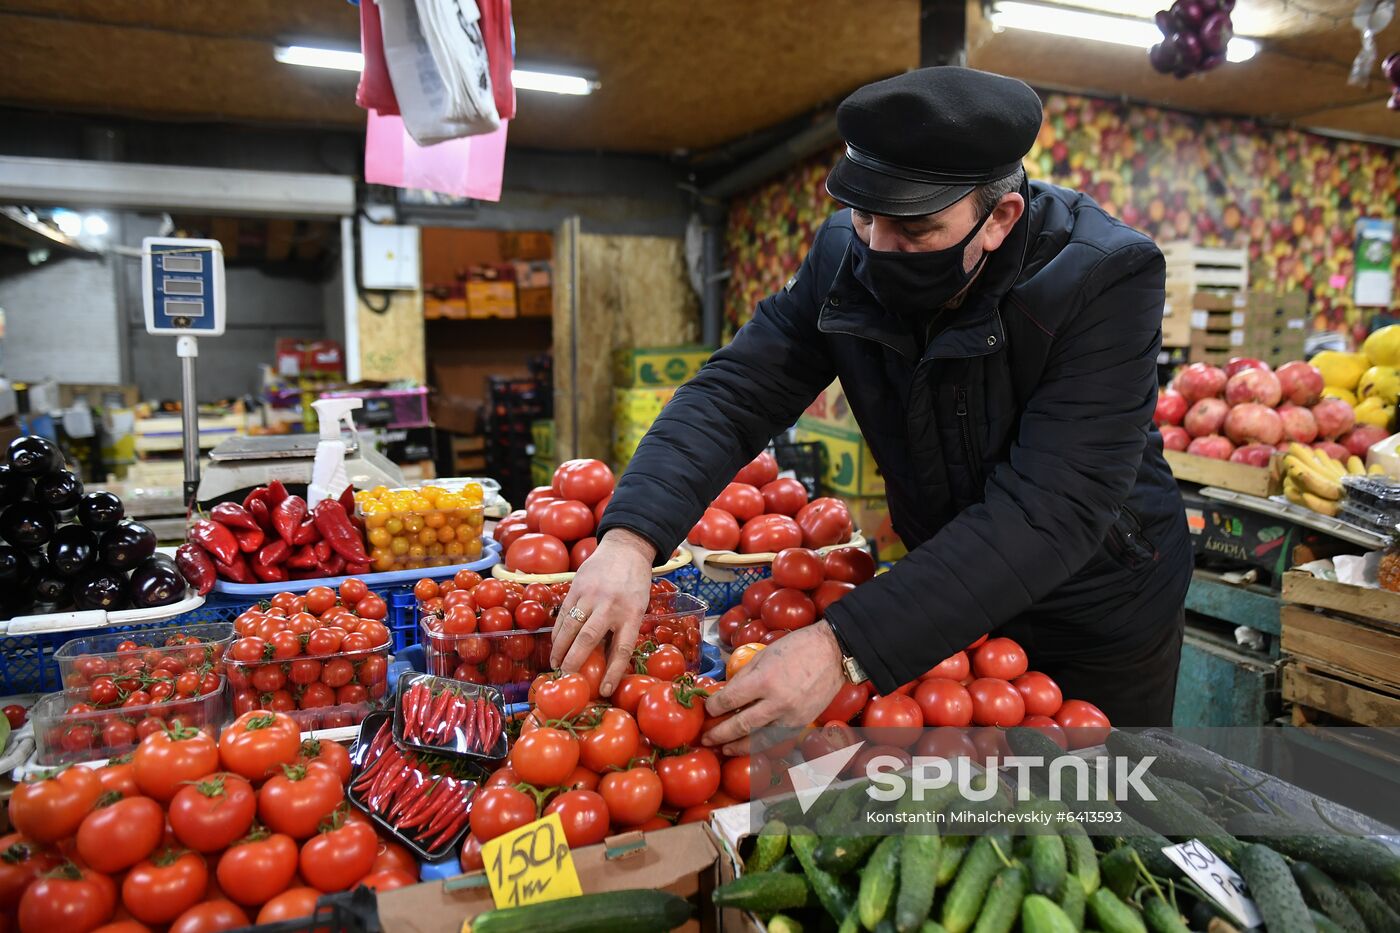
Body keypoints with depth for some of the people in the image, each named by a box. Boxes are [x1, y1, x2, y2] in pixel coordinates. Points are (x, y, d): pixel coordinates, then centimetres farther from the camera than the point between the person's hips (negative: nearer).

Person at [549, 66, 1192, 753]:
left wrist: (845, 648, -45)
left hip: (1100, 621, -3)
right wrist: (630, 537, -37)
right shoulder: (845, 254, -16)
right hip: (949, 602, 4)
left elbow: (1050, 512, -37)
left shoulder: (1107, 277, -30)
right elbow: (736, 390, -20)